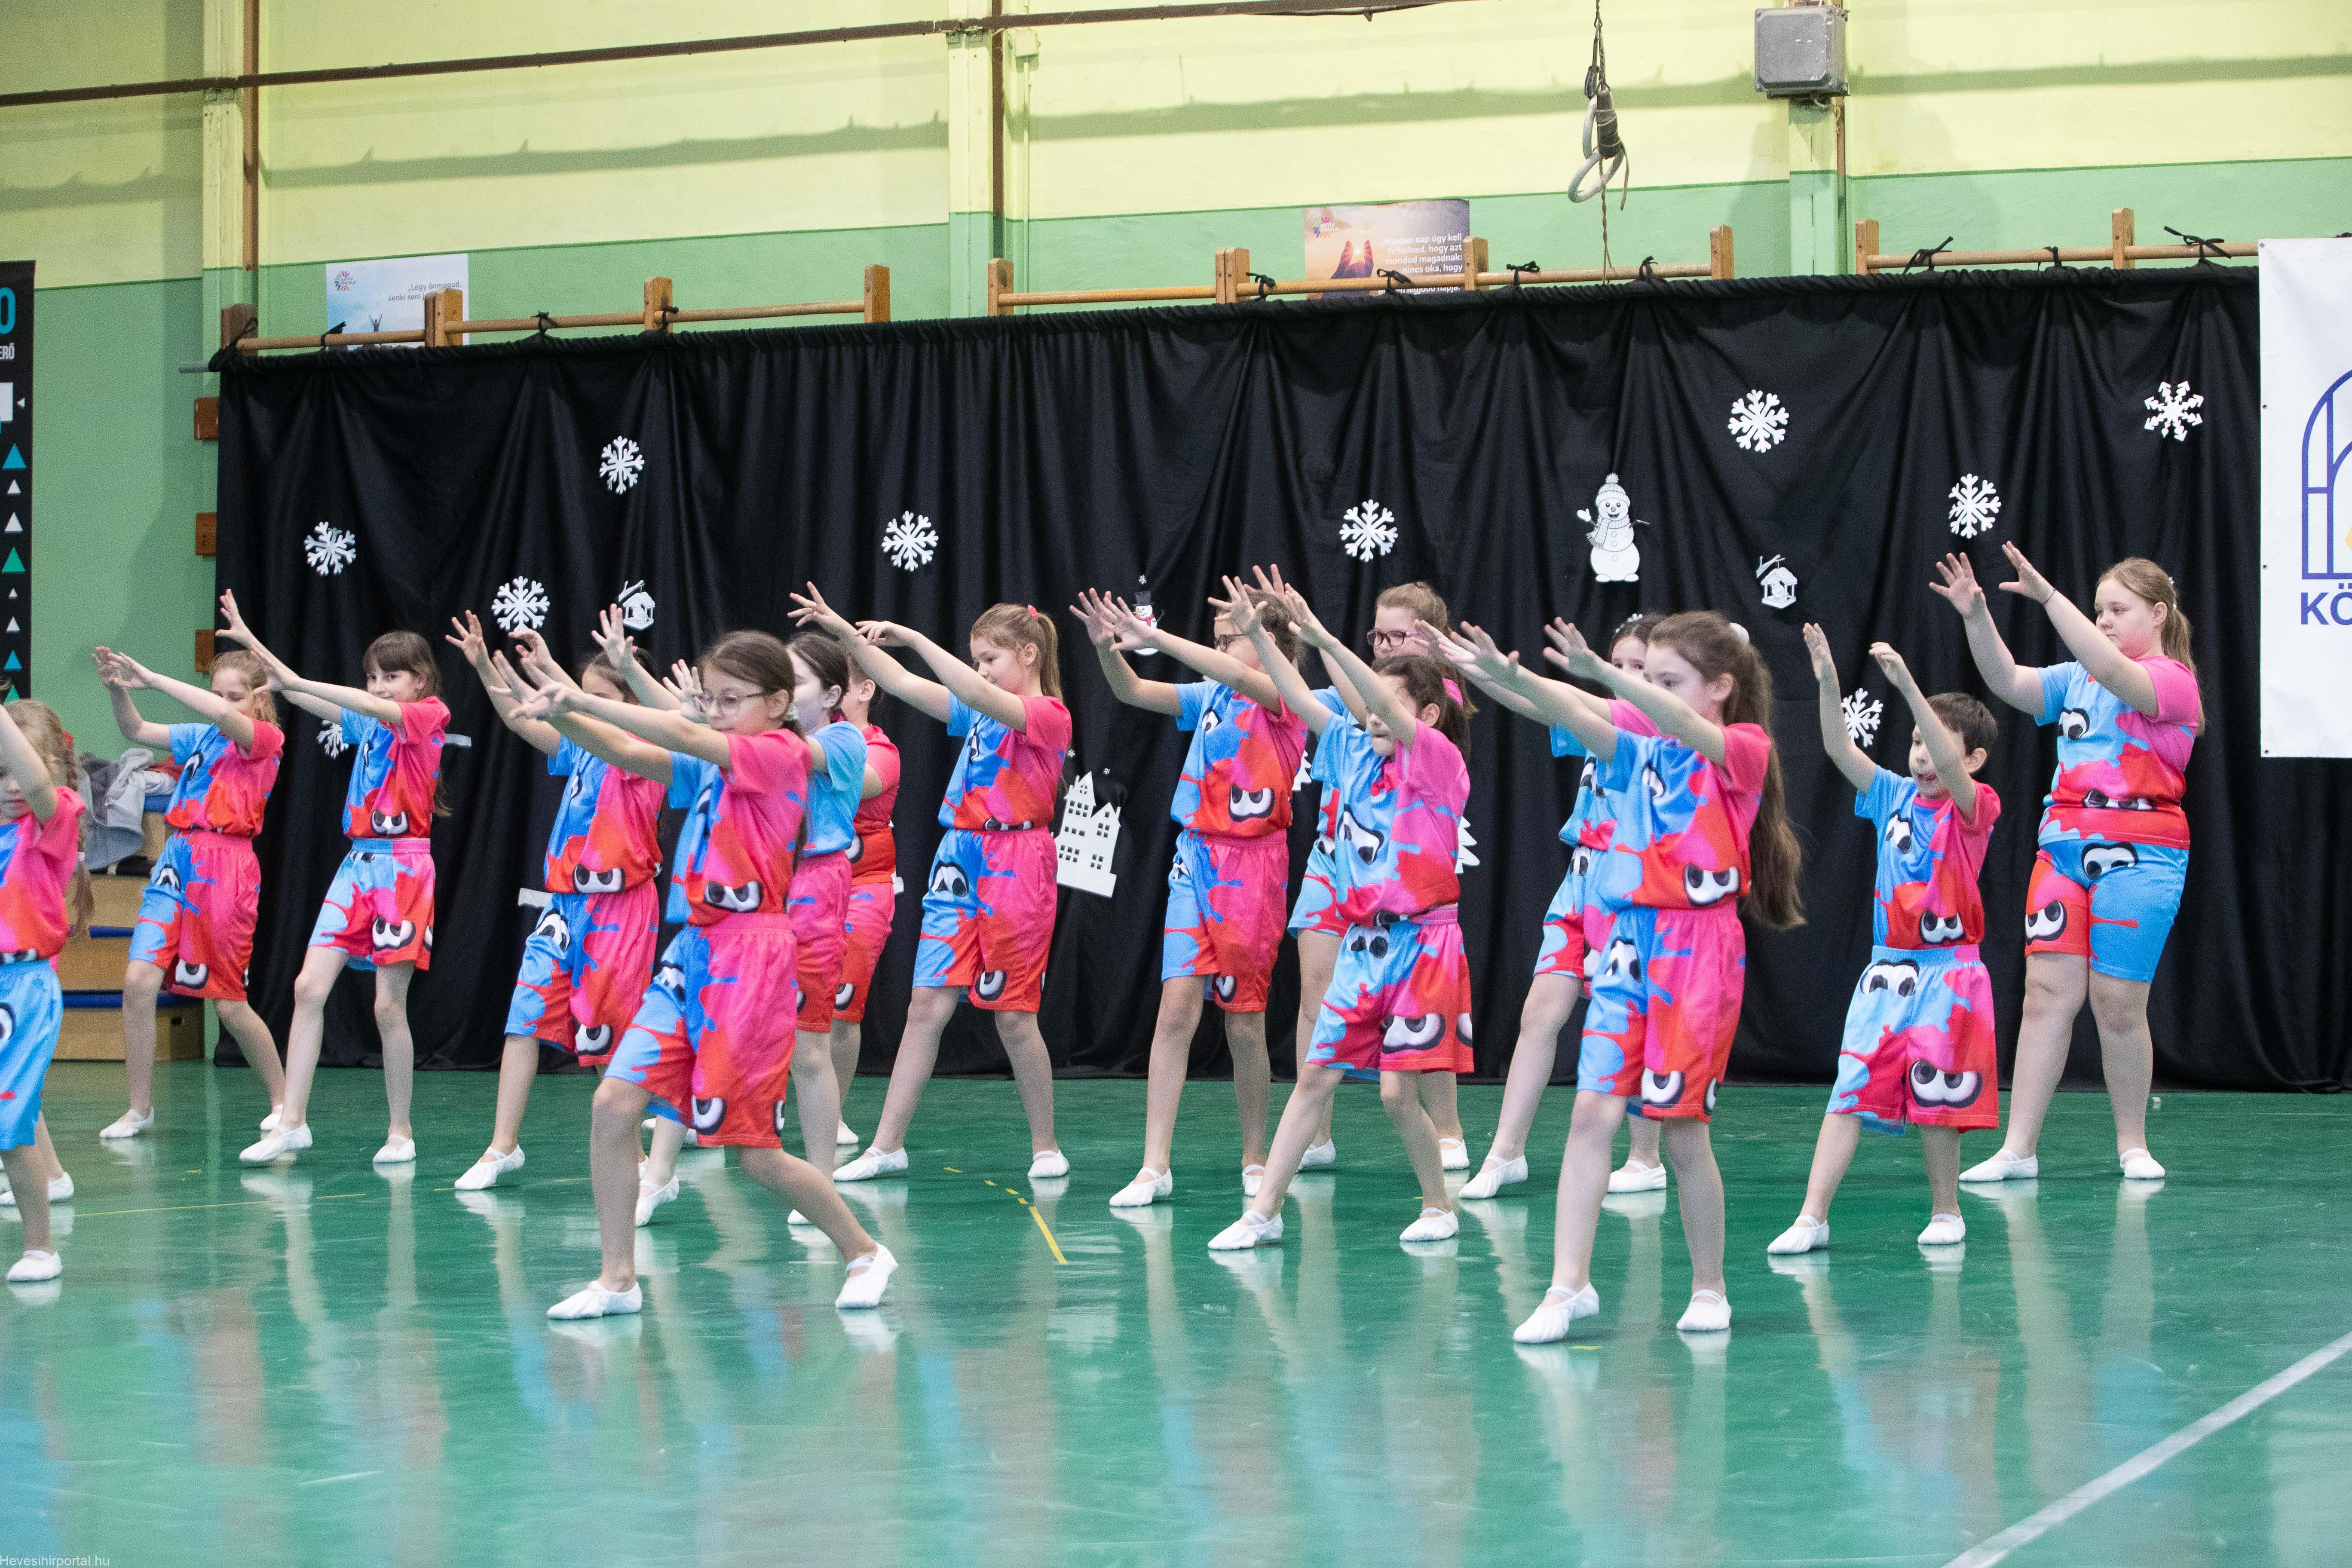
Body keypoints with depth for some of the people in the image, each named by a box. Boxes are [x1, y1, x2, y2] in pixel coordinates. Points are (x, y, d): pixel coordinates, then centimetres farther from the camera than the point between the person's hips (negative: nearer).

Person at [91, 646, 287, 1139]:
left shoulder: (266, 739, -3)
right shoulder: (200, 738, 16)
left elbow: (223, 716, -21)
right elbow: (135, 730, 16)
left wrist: (152, 679, -20)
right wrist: (118, 688, -4)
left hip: (226, 871, -5)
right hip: (176, 863, 5)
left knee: (229, 1005, 2)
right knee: (139, 981, -10)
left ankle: (283, 1100, 23)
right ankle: (140, 1108, 0)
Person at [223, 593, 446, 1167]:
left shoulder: (430, 715, -3)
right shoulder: (368, 724, 15)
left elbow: (377, 708, -19)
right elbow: (312, 700, 11)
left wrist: (297, 681, -23)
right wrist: (251, 643, 1)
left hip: (403, 867, -6)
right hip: (359, 863, 6)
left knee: (390, 1005, -5)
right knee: (309, 986, -4)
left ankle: (401, 1131, 7)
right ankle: (292, 1122, -2)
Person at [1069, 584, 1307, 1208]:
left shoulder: (1285, 700, -4)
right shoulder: (1210, 696, 12)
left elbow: (1241, 677, -24)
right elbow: (1132, 692, 4)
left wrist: (1156, 637, -29)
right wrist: (1109, 648, -16)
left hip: (1252, 866, -4)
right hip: (1196, 858, 4)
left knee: (1244, 1020, 3)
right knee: (1177, 1005, -6)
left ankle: (1255, 1157, 20)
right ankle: (1155, 1165, -7)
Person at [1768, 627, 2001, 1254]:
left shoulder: (1975, 808, -7)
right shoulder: (1894, 797, 7)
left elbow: (1951, 768, -26)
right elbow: (1840, 749, -2)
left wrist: (1908, 686, -35)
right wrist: (1828, 683, -18)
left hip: (1947, 973, -4)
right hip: (1886, 968, 4)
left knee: (1936, 1095, 3)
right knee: (1851, 1089, -2)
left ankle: (1946, 1211, 21)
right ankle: (1812, 1218, -5)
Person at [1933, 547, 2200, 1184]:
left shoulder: (2172, 679, -3)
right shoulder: (2078, 678, 18)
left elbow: (2114, 672, -22)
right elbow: (2011, 683, 7)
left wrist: (2049, 596, -27)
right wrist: (1976, 617, -8)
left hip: (2137, 855, -5)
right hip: (2064, 845, 5)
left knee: (2118, 1001, -3)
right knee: (2047, 988, -3)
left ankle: (2133, 1144, 14)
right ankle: (2019, 1149, -4)